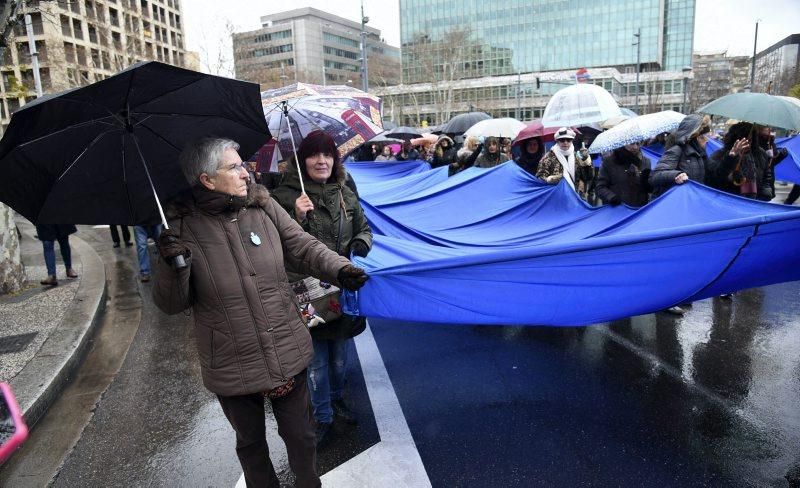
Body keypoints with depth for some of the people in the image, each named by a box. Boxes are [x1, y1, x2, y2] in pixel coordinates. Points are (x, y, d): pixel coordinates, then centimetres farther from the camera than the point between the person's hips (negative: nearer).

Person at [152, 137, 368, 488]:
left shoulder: (263, 205, -4)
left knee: (300, 435, 19)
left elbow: (304, 247, -2)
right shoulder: (182, 228, -11)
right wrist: (172, 267, -25)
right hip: (232, 370, -1)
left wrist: (340, 269, -19)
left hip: (287, 354, 2)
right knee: (250, 443, 24)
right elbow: (172, 304, -6)